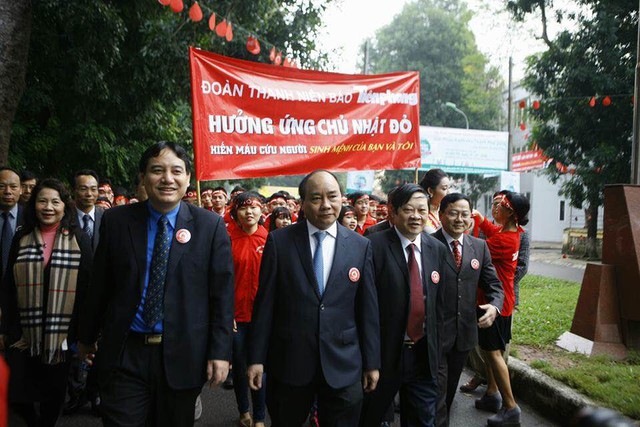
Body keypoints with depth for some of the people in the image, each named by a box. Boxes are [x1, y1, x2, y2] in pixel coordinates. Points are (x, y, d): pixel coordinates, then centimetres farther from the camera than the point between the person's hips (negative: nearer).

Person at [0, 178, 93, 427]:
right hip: (24, 332, 2)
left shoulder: (79, 239, 0)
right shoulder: (21, 238, 6)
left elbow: (87, 286, -3)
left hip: (62, 332, -1)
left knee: (54, 394, 10)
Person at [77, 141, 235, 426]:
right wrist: (87, 337, 15)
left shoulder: (210, 226, -4)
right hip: (125, 353, 1)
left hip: (182, 356, 0)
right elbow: (99, 285, 8)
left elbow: (222, 293, -4)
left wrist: (220, 352, -8)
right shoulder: (115, 221, 1)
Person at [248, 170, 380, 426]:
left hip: (343, 365, 1)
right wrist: (257, 357, -3)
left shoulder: (361, 246, 1)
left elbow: (368, 308, 3)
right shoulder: (279, 241, -4)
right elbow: (265, 302, -3)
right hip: (288, 363, -1)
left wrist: (372, 362, 5)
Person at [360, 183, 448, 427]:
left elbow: (438, 304, 10)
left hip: (424, 354, 4)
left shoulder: (437, 249, 5)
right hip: (384, 352, -4)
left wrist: (435, 349, 10)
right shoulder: (375, 246, -13)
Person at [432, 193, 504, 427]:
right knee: (437, 391, -1)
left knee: (450, 388, 22)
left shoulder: (480, 246, 7)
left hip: (465, 332, 5)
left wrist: (494, 305, -12)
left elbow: (493, 283, 8)